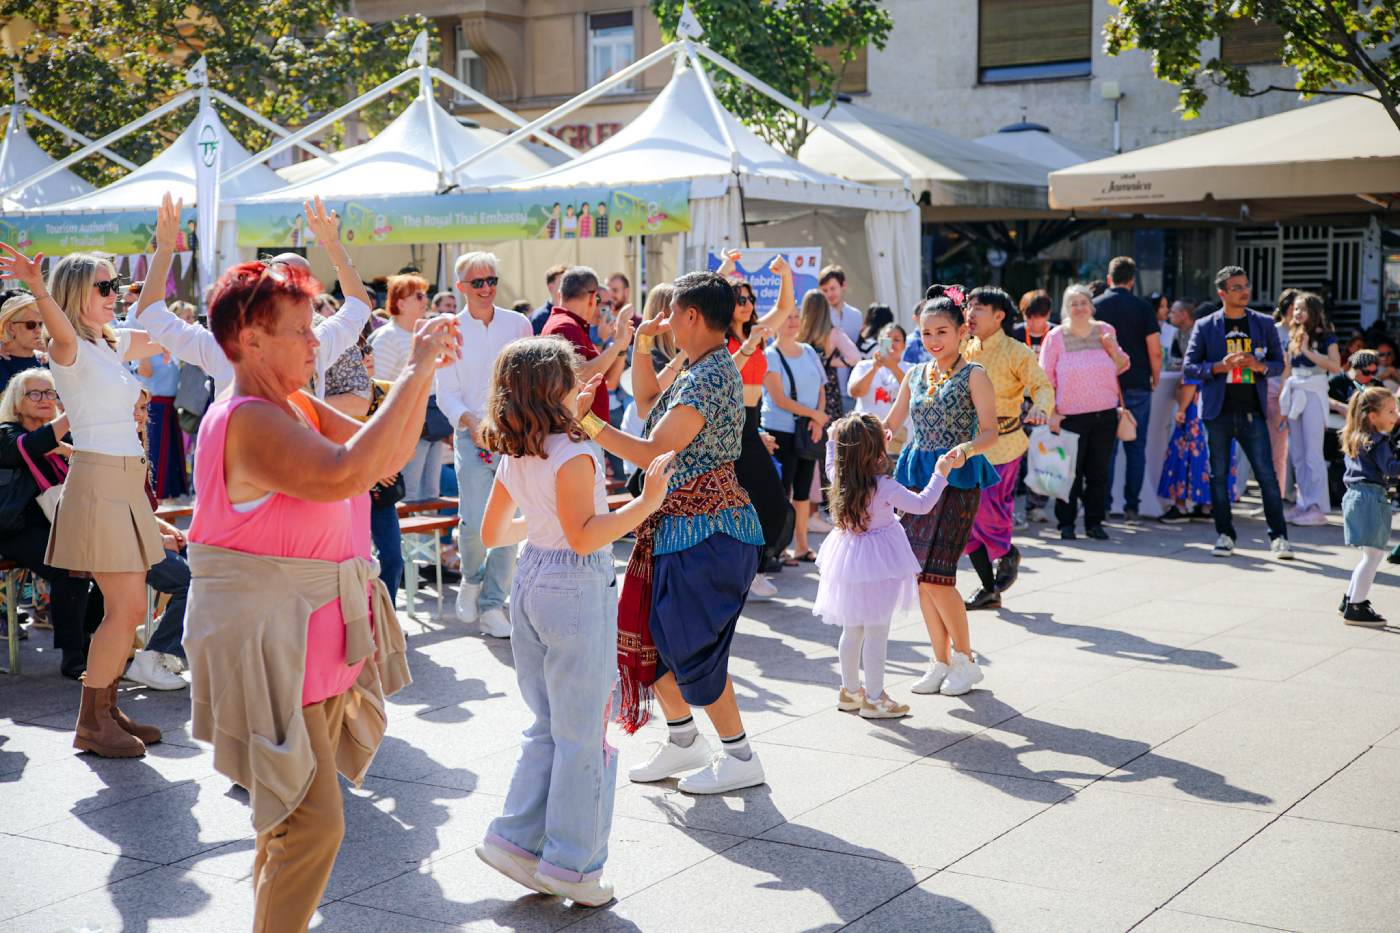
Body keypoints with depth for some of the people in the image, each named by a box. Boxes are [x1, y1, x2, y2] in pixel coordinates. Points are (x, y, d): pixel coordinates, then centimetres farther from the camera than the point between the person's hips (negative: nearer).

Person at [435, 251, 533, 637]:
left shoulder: (518, 324, 6)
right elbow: (446, 394, 1)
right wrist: (472, 423, -16)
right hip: (472, 435, -2)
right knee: (474, 522, -13)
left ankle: (492, 605, 11)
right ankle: (471, 578, 18)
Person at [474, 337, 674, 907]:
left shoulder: (512, 457, 7)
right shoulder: (573, 453, -17)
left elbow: (492, 534, 16)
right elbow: (584, 537, -24)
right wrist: (646, 502, -24)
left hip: (531, 581, 8)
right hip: (578, 590, -8)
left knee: (548, 727, 18)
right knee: (583, 735, 1)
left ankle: (517, 838, 15)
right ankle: (571, 864, 7)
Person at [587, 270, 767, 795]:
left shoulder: (709, 379, -21)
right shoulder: (701, 369, 11)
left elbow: (654, 453, -26)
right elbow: (647, 403, 27)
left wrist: (588, 423, -22)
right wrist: (642, 346, 16)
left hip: (705, 531, -10)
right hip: (676, 526, 10)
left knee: (691, 644, -2)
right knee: (646, 633, 13)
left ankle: (740, 758, 11)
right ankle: (684, 743, 26)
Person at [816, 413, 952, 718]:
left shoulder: (840, 478, -2)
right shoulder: (884, 486, -20)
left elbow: (831, 466, 23)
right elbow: (922, 504, -14)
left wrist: (833, 440, 32)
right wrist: (940, 474, -7)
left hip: (849, 560, 7)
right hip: (877, 562, -7)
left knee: (852, 630, 18)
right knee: (877, 633, -1)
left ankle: (850, 690, 29)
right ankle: (874, 699, 4)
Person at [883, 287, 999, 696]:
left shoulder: (973, 376, -4)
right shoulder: (916, 375, 13)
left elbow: (990, 431, -11)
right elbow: (889, 423, 20)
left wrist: (965, 449, -30)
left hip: (957, 480, -6)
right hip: (917, 476, 6)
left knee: (935, 575, -12)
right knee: (920, 576, 5)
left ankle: (964, 659, 6)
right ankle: (941, 662, 17)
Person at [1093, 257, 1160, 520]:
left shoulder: (1095, 306, 2)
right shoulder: (1142, 308, -2)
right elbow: (1155, 351, -5)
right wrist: (1155, 379, 10)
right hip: (1137, 386, -1)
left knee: (1105, 447, 5)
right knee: (1136, 448, 6)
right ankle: (1131, 505, 4)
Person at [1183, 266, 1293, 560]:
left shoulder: (1264, 323, 8)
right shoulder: (1205, 326, 4)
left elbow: (1278, 364, 11)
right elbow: (1189, 367, 2)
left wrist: (1259, 365, -11)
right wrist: (1220, 366, -14)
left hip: (1252, 411, 0)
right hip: (1218, 411, 0)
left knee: (1267, 475, -4)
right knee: (1218, 476, 4)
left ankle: (1279, 537, 1)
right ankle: (1224, 535, 15)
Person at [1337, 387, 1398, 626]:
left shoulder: (1356, 438, 14)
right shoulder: (1378, 442, -13)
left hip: (1355, 496, 10)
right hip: (1371, 498, -10)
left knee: (1371, 554, 20)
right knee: (1374, 554, -5)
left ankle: (1350, 600, 26)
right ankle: (1355, 608, -4)